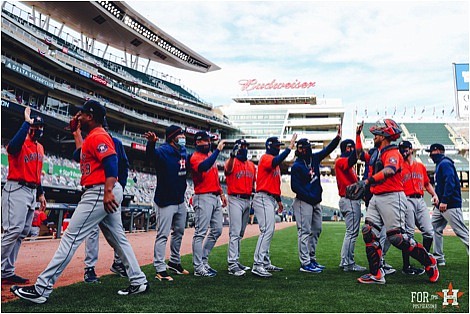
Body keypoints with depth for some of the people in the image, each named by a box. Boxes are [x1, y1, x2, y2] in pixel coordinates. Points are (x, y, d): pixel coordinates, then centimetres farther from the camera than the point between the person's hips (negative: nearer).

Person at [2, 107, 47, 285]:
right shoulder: (21, 144, -8)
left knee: (22, 233, 8)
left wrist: (40, 193, 20)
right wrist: (26, 122, -28)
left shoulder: (40, 148, 17)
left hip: (32, 192, 9)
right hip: (17, 190, -9)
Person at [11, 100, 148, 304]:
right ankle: (138, 282, 15)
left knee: (71, 237, -9)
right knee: (118, 239, 12)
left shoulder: (98, 136, -10)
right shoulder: (92, 136, 22)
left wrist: (107, 192, -34)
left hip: (100, 193, -11)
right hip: (106, 194, 11)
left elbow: (111, 163, -23)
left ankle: (42, 289, -6)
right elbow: (80, 155, 39)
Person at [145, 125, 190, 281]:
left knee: (179, 232, 19)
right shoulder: (163, 151, -17)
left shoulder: (183, 151, 7)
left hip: (180, 201, 9)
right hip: (166, 201, -9)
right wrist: (151, 142, -60)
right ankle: (160, 270, -3)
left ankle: (174, 262, 34)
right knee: (163, 235, -7)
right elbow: (151, 154, -41)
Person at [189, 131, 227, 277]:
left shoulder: (211, 155, 20)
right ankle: (198, 268, -3)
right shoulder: (195, 157, -8)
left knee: (217, 230, 12)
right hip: (203, 198, -9)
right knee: (201, 232, -7)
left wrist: (221, 193, 21)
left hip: (216, 197, 9)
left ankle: (203, 260, 23)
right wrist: (218, 150, -30)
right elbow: (203, 166, -31)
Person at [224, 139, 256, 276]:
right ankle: (232, 265, -11)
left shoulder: (251, 165, 15)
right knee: (235, 233, -12)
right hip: (235, 199, -7)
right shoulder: (232, 162, -5)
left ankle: (236, 261, 22)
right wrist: (232, 155, -48)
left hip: (248, 200, 7)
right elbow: (228, 169, -30)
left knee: (240, 234, 13)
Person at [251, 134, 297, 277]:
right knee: (267, 230, -18)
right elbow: (276, 161, -33)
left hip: (271, 199, 11)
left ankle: (266, 263, 19)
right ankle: (257, 265, -20)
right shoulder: (266, 158, -8)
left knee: (269, 231, 12)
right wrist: (290, 147, -31)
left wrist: (278, 200, 25)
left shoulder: (273, 161, 23)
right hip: (263, 198, -11)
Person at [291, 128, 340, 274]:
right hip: (303, 202, -8)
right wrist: (310, 196, -15)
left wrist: (338, 137, -3)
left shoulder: (314, 158, 7)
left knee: (316, 230, 13)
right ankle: (305, 263, -5)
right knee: (305, 232, -8)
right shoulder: (297, 166, -12)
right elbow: (295, 187, -14)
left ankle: (312, 259, 22)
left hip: (316, 202, 8)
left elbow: (328, 149, 12)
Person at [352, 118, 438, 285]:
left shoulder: (393, 153, -12)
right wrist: (358, 135, 28)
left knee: (397, 237, -7)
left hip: (391, 198, -9)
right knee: (369, 233, 0)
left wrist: (366, 181, -42)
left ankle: (429, 262, 14)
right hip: (376, 198, 9)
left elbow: (389, 171, -32)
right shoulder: (376, 154, 16)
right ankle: (376, 274, 5)